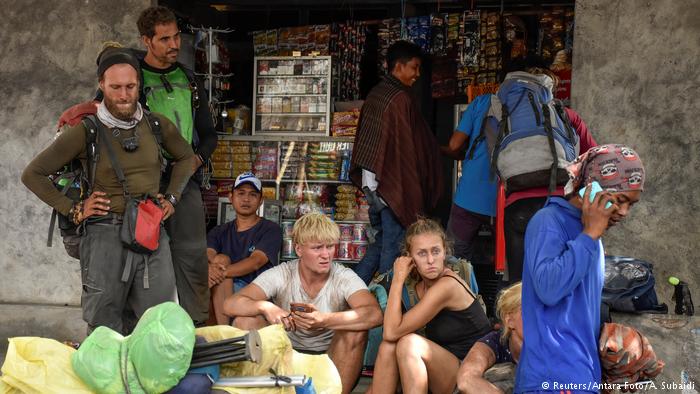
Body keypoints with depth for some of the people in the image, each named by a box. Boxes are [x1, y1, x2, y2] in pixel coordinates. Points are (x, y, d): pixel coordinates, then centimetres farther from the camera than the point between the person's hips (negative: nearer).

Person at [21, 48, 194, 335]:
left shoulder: (157, 124, 6)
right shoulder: (85, 131, -3)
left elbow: (186, 158, 25)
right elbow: (33, 174, 4)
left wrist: (171, 198, 13)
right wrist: (73, 210, -2)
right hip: (105, 234, -3)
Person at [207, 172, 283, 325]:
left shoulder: (271, 229, 4)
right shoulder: (219, 232, 17)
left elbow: (255, 262, -13)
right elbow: (207, 255, -4)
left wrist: (222, 272, -28)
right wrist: (210, 267, -30)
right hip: (228, 290, 4)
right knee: (220, 259, -25)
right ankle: (223, 331, -31)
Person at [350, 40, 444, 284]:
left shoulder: (375, 94, 12)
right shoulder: (401, 98, -14)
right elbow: (407, 148, -18)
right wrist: (414, 197, -17)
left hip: (371, 182, 9)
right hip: (394, 183, -9)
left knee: (381, 241, 18)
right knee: (393, 246, -1)